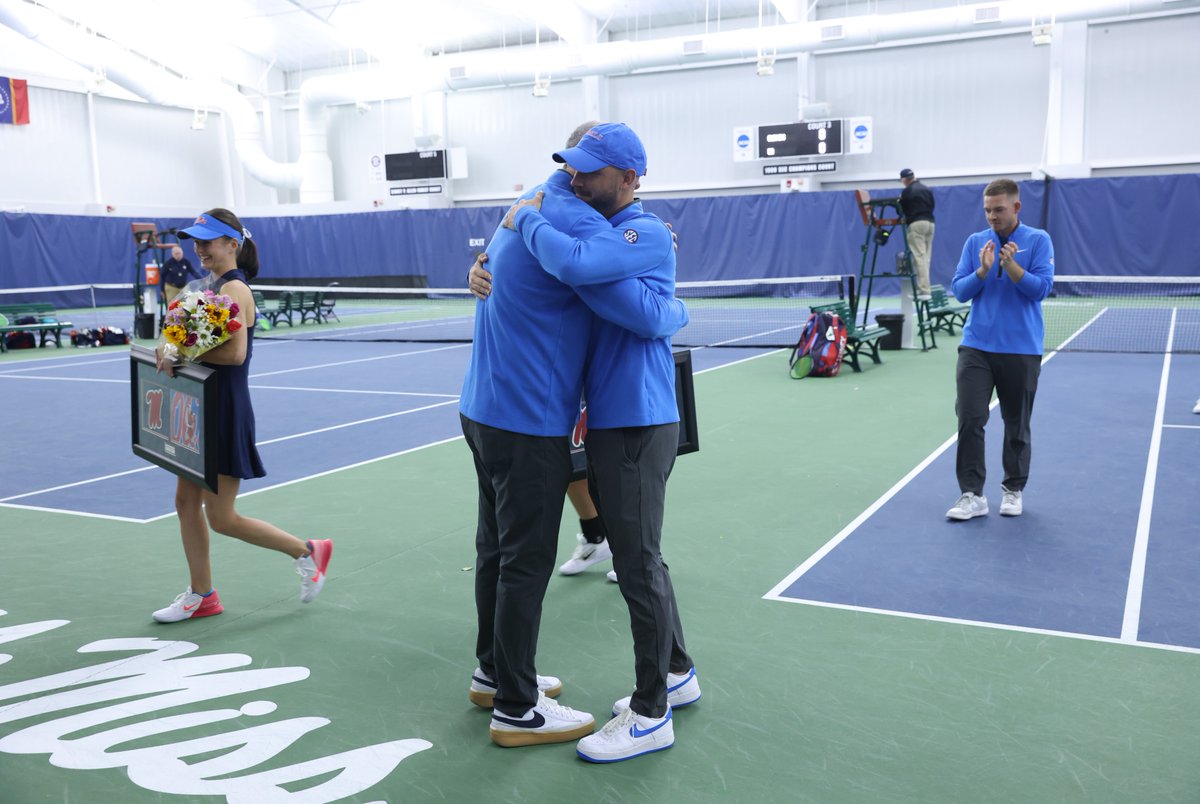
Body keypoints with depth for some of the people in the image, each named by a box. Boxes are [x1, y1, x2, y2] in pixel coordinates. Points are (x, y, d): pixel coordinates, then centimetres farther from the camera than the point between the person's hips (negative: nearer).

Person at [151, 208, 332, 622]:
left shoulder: (234, 289, -16)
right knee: (187, 502, 13)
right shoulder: (214, 286, 12)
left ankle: (308, 551, 13)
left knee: (222, 518, -2)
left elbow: (235, 352, -28)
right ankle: (201, 595, 24)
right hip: (203, 409, 10)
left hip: (226, 413, -10)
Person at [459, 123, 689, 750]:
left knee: (496, 548, 19)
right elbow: (647, 316, -23)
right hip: (528, 422, -10)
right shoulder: (575, 223, -19)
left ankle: (494, 674, 35)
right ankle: (516, 710, 13)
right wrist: (678, 309, -2)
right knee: (526, 563, 1)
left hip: (483, 410, 10)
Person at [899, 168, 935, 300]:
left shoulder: (906, 191, -3)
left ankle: (924, 290, -15)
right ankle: (924, 288, 7)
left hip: (915, 224, -6)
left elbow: (902, 210, 3)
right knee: (926, 257, 7)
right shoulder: (927, 189, 14)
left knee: (919, 257, -8)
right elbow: (932, 206, 17)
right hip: (930, 223, 6)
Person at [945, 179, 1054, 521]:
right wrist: (983, 270, -15)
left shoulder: (1038, 240, 0)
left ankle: (1013, 490, 25)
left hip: (1021, 350, -1)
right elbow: (959, 290, 2)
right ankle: (972, 495, -3)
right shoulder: (975, 242, 7)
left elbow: (1042, 288, -9)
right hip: (976, 346, 2)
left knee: (1017, 425, 9)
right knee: (970, 419, -9)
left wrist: (1011, 266, -22)